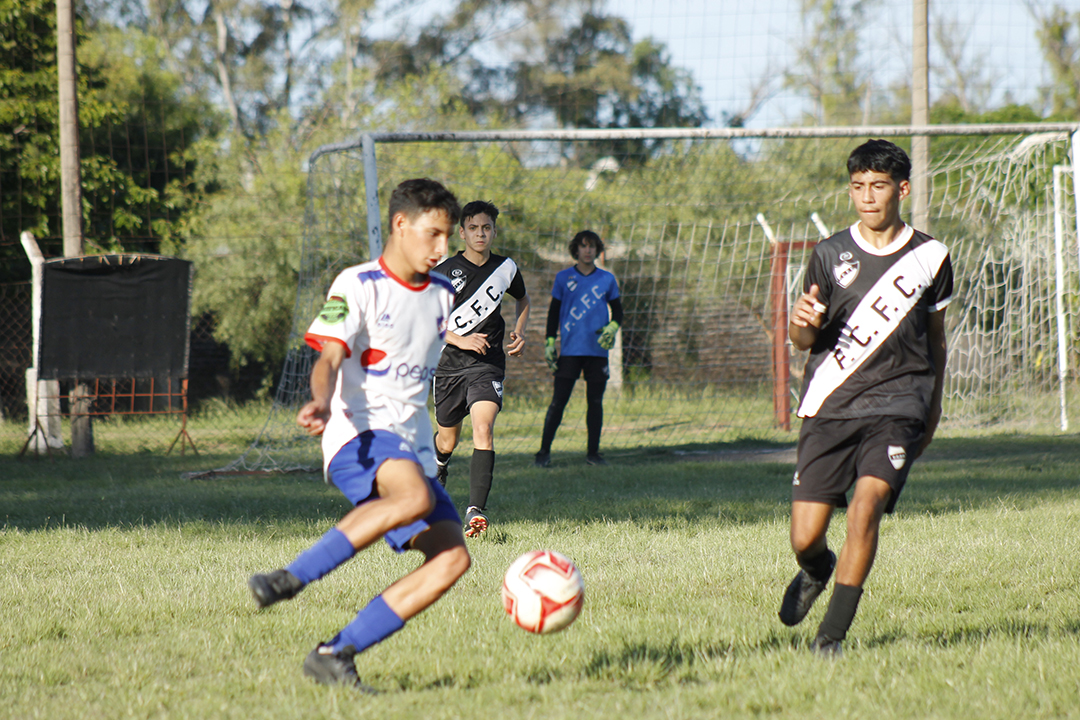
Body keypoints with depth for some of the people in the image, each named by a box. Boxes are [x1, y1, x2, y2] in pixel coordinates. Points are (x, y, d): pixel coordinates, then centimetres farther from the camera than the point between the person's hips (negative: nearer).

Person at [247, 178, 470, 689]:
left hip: (412, 450, 7)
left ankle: (336, 655, -12)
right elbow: (329, 358, -16)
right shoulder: (358, 286, -3)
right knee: (415, 497, -38)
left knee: (452, 557, -13)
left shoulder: (444, 296, 17)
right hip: (360, 435, -7)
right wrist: (321, 402, -35)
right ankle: (290, 579, -32)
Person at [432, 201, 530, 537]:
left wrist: (519, 333, 8)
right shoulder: (445, 272, -5)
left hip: (488, 363, 0)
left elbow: (523, 300, 25)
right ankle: (437, 468, 51)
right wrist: (460, 340, -16)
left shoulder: (505, 268, 4)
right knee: (448, 440, 13)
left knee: (483, 429, -22)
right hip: (449, 362, 0)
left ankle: (476, 510, -28)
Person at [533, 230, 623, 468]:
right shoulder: (564, 278, 5)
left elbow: (618, 311, 14)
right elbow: (554, 312, 8)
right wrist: (549, 343, 1)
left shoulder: (606, 279, 8)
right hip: (570, 349, -2)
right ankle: (544, 452, -2)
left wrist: (612, 328, -7)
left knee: (595, 402, 4)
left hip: (597, 350, 2)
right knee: (558, 401, -5)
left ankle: (593, 452, 13)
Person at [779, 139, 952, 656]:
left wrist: (934, 403, 24)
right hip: (830, 405, 1)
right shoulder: (830, 254, 5)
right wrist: (802, 323, -16)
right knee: (804, 540, -3)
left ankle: (833, 633, -16)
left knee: (866, 504, -25)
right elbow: (801, 340, 7)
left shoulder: (930, 257, 6)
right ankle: (816, 572, 36)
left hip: (897, 405, -1)